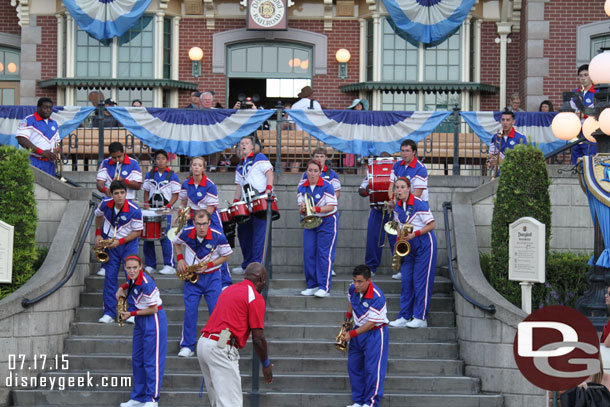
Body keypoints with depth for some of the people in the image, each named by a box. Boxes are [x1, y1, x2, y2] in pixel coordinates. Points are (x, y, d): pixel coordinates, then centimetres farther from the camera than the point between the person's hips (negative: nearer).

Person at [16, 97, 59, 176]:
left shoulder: (54, 124, 20)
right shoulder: (29, 121, -3)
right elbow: (21, 140, -13)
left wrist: (55, 153, 3)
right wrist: (42, 152, -16)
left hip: (49, 163, 7)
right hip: (33, 162, -7)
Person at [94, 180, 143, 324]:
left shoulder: (134, 210, -20)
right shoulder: (105, 204, -11)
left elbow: (137, 232, -12)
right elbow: (98, 216, 12)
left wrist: (120, 241, -21)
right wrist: (98, 234, 2)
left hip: (128, 243, -3)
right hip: (110, 243, 3)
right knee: (110, 277, 1)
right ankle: (109, 313, 4)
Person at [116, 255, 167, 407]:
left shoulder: (146, 283, -25)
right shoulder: (132, 278, -1)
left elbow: (153, 309, -20)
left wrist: (132, 314, -13)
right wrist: (122, 288, 5)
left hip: (153, 320, -9)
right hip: (140, 321, 9)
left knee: (151, 360, -7)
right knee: (137, 359, 12)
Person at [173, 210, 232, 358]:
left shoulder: (218, 236, -15)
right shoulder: (186, 233, -9)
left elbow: (226, 256, -3)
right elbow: (176, 243, 14)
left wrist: (208, 265, -16)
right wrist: (180, 259, -2)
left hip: (212, 276, -1)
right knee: (190, 311, -5)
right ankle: (187, 347, 1)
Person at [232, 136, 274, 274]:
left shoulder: (259, 158, 4)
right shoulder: (239, 166, 24)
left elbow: (269, 173, -6)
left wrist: (268, 190, -19)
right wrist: (235, 202, 14)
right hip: (246, 203, 7)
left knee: (258, 232, -11)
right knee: (243, 232, 6)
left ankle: (256, 264, -13)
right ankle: (246, 265, 15)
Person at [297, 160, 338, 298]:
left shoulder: (327, 186, -13)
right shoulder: (302, 188, 2)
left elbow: (331, 206, -16)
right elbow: (301, 208, 3)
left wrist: (317, 209, -31)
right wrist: (303, 209, -21)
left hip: (327, 223, -5)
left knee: (324, 254, -9)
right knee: (308, 253, 1)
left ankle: (324, 287, -8)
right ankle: (312, 285, 10)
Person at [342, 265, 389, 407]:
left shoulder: (377, 297, -28)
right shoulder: (353, 288, -6)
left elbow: (371, 323, -24)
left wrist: (352, 334, -23)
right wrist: (348, 316, 10)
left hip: (375, 333, -8)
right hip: (358, 330, 8)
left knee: (372, 368, -9)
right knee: (353, 367, 9)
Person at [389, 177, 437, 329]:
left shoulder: (419, 204, -14)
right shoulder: (398, 207, 7)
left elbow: (431, 225, -12)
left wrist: (414, 234, -21)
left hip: (424, 244, -7)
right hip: (408, 246, 7)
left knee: (421, 281, -7)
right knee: (406, 281, 4)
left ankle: (420, 318, -5)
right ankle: (404, 317, 8)